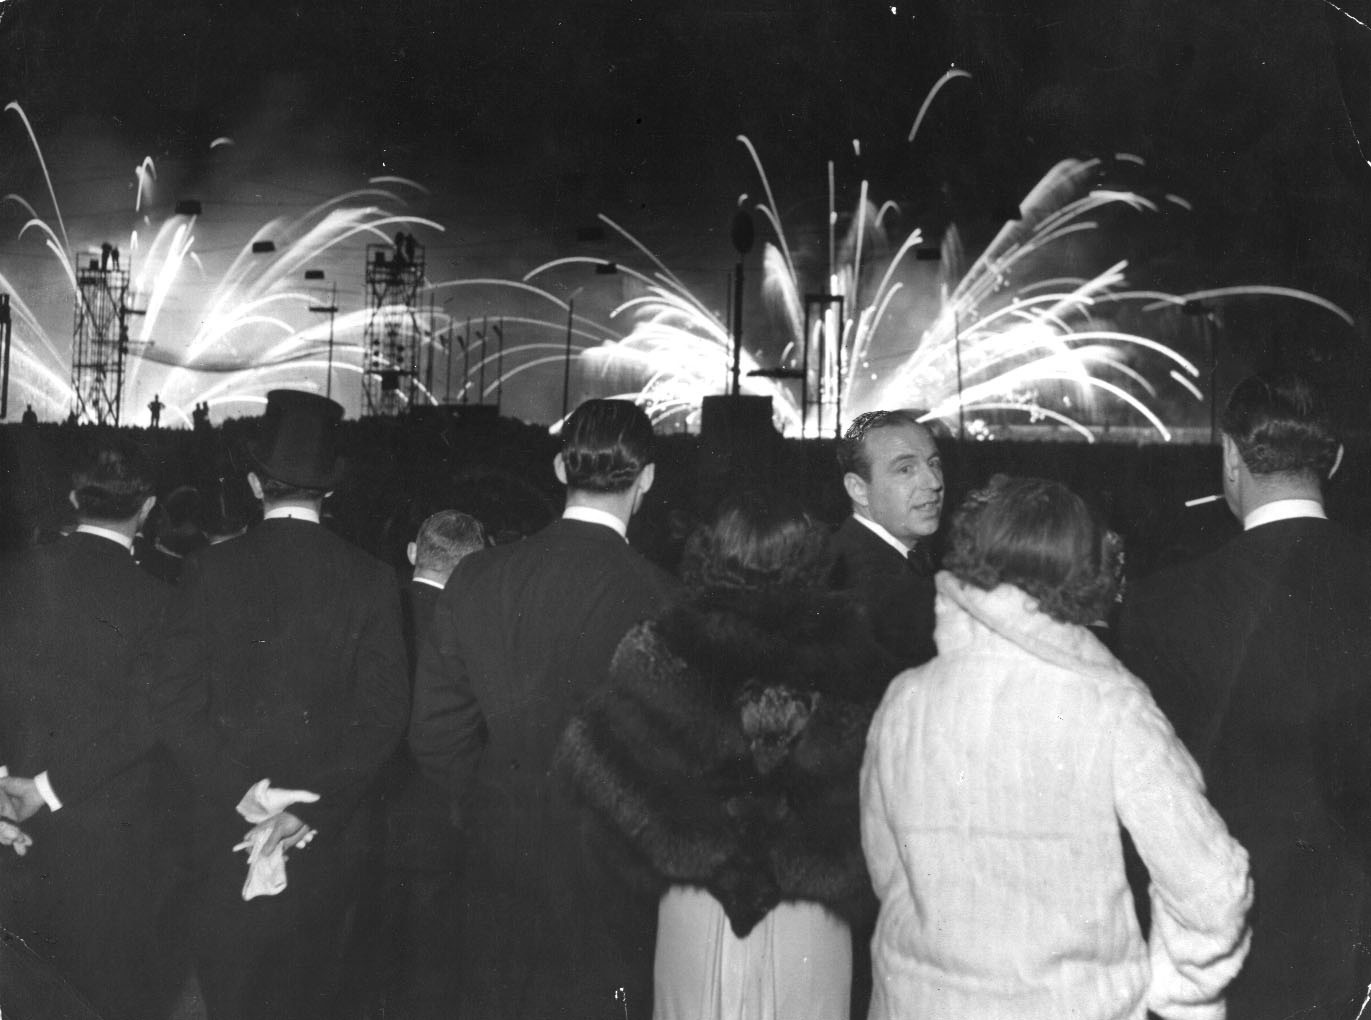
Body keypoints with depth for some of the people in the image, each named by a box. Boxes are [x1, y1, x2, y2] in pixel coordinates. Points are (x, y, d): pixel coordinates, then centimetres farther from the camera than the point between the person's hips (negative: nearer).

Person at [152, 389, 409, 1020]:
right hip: (331, 838, 1)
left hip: (226, 830, -1)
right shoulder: (369, 579, -5)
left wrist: (240, 793, -10)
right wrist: (313, 807, -10)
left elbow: (176, 703, -10)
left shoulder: (209, 570, -5)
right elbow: (382, 716, -10)